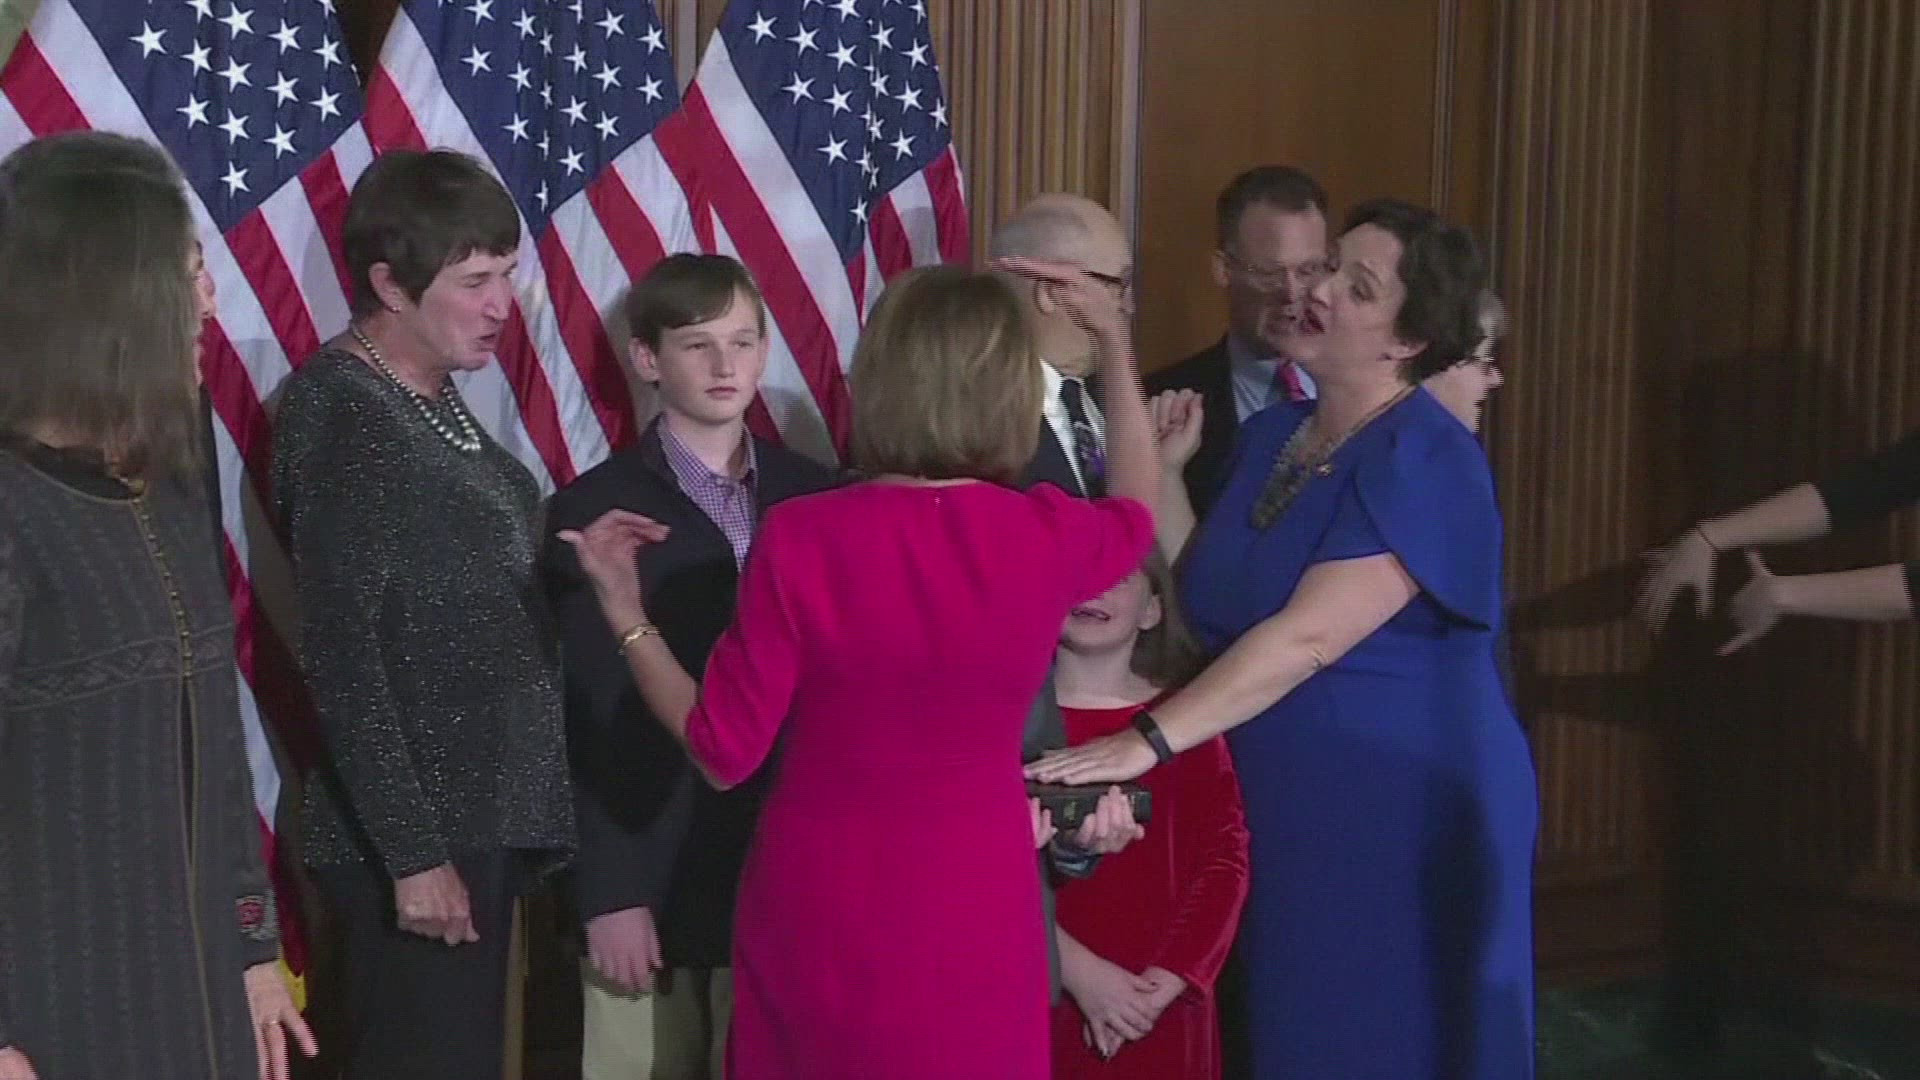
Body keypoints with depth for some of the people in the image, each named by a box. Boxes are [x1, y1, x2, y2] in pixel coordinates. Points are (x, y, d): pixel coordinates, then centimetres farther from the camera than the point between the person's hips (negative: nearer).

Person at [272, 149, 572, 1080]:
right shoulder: (341, 411, -15)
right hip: (413, 832, -8)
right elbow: (339, 653, -18)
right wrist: (411, 853, -19)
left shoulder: (435, 395, 10)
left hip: (481, 814, 9)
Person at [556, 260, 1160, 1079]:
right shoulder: (1048, 537, -12)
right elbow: (1136, 513, 15)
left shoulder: (801, 538, -17)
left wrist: (625, 613, 1)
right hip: (971, 911, 1)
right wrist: (1114, 341, 20)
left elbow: (724, 752, -9)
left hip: (818, 910, -1)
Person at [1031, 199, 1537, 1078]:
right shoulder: (1269, 435, 8)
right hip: (1282, 808, 7)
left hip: (1405, 819, -7)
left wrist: (1147, 742, -29)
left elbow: (1310, 637, -26)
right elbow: (1208, 612, 7)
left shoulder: (1425, 463, -16)